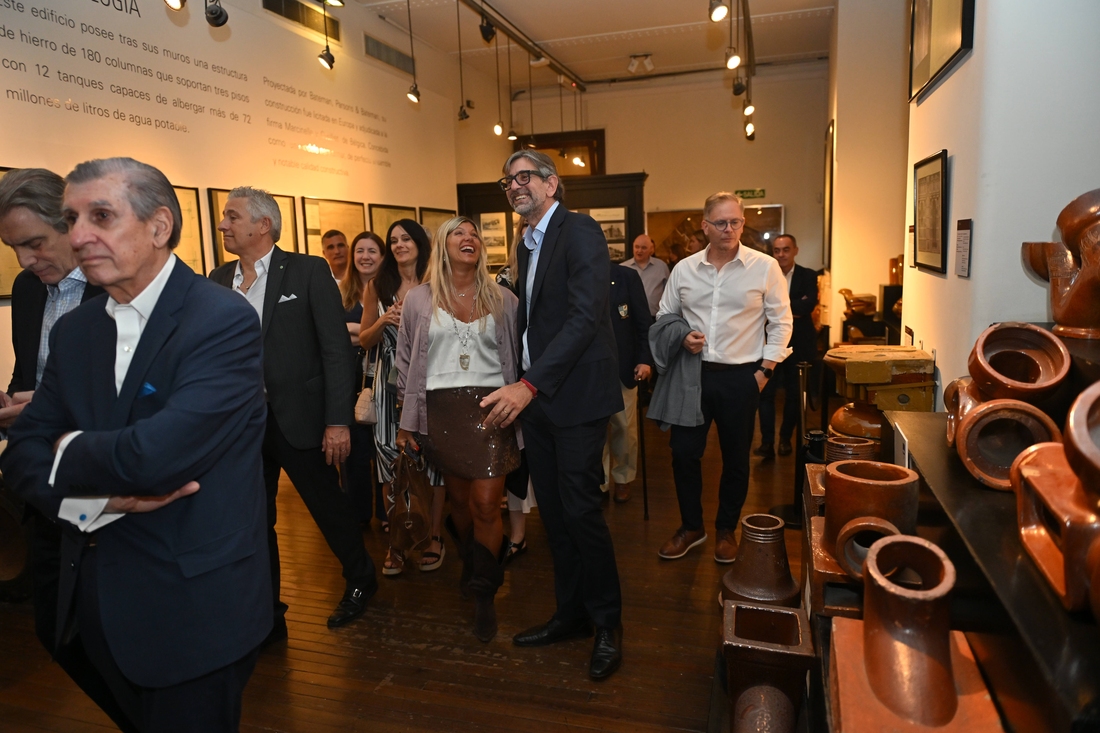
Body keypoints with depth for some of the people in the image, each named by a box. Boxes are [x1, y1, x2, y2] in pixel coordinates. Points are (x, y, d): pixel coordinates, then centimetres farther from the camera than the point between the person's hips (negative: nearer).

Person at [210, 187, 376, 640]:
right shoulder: (218, 280, 7)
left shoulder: (308, 271, -7)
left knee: (328, 506, 11)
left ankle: (360, 581, 38)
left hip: (299, 418, -4)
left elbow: (336, 350, -10)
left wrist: (337, 421, -15)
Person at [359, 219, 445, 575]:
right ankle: (396, 541, 14)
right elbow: (364, 340, 9)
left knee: (431, 456, 1)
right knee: (390, 458, 0)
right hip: (390, 384, 2)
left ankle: (434, 536, 16)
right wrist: (383, 321, -9)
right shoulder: (377, 286, 8)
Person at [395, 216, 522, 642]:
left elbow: (519, 355, 7)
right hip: (440, 410, 1)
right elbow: (405, 361, 8)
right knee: (459, 498, 12)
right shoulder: (419, 299, 5)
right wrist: (407, 421, 6)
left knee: (486, 503, -5)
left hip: (491, 408, -1)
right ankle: (472, 566, 38)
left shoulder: (502, 299, 6)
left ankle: (484, 595, 11)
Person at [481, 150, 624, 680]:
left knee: (580, 509, -4)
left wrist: (529, 384, -28)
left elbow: (585, 317, -23)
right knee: (553, 510, 14)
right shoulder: (526, 245, 16)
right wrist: (521, 387, 11)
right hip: (535, 395, 8)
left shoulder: (580, 232, -11)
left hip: (577, 395, -8)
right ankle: (571, 613, 30)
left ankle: (608, 623, 17)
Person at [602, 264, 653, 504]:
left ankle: (622, 477, 30)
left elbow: (643, 321, 0)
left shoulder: (627, 276, 0)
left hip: (622, 366, 0)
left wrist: (645, 358, -7)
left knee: (624, 427, 10)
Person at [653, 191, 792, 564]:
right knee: (683, 452, 6)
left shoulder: (765, 267, -5)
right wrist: (682, 338, -8)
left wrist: (765, 370, -5)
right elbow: (665, 317, 11)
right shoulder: (684, 269, 3)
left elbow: (780, 322, 0)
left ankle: (726, 530, 31)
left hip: (741, 377, -2)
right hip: (694, 374, 2)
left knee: (736, 459, 10)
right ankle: (691, 526, 27)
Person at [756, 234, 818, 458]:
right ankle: (767, 442, -3)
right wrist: (793, 308, -18)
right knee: (766, 393, -7)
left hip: (798, 344, 1)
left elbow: (809, 305, -15)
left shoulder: (808, 276, 1)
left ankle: (786, 438, 26)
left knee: (794, 394, 11)